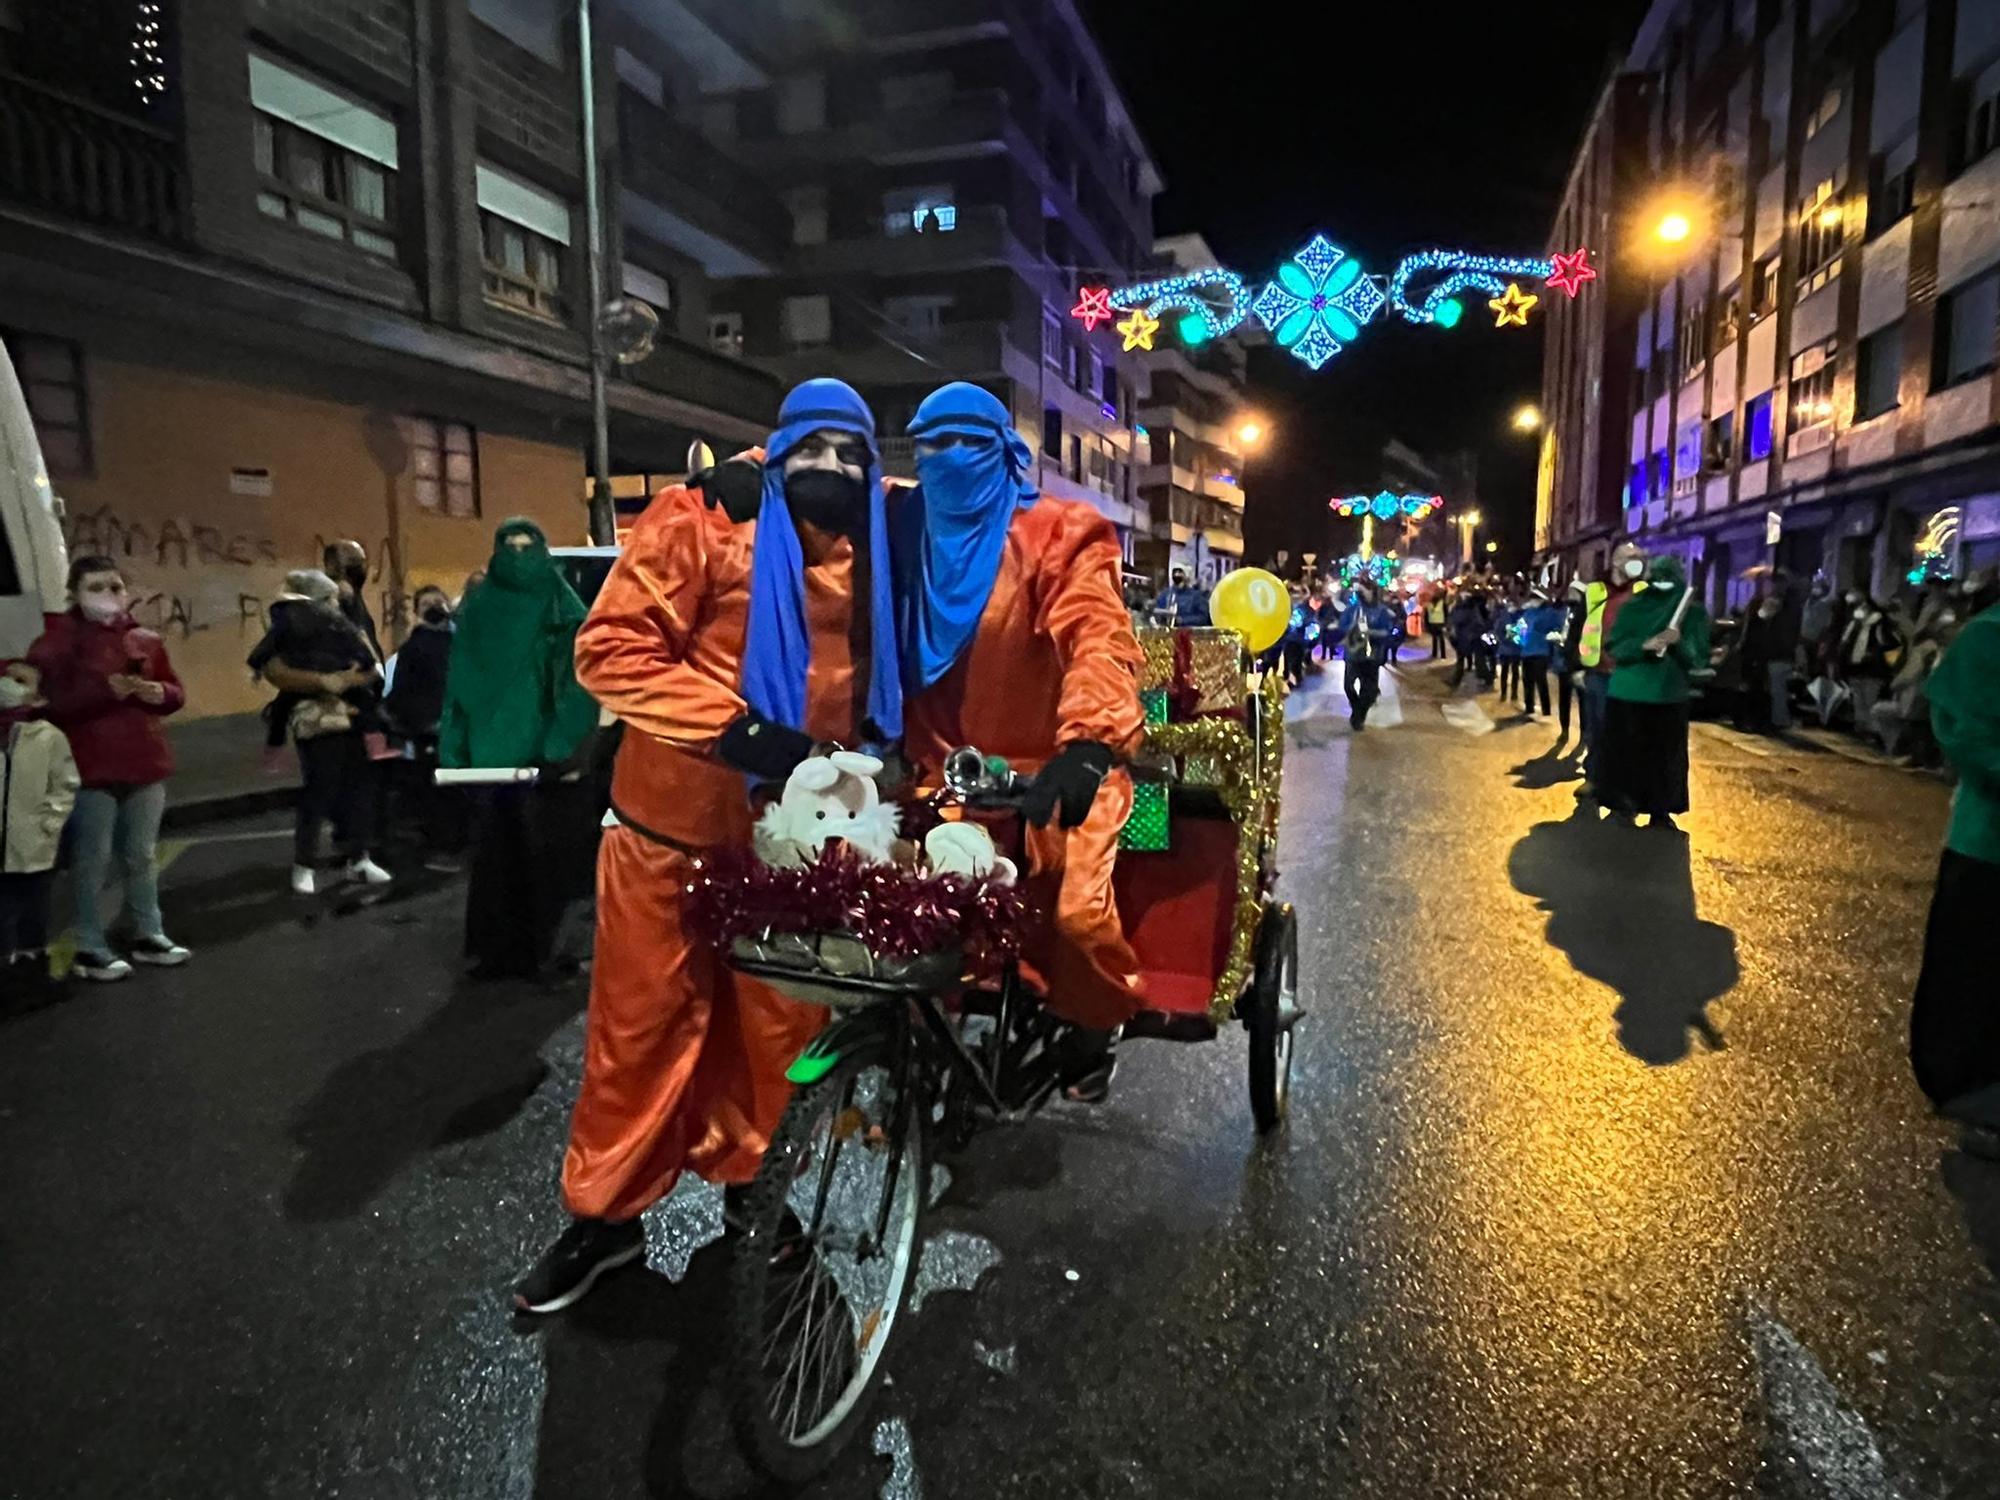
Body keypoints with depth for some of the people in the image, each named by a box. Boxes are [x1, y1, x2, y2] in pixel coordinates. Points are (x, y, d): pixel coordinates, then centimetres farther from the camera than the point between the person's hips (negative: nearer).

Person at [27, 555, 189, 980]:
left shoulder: (145, 641, 10)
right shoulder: (58, 640, -4)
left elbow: (175, 693, 16)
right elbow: (47, 701, -13)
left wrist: (159, 693, -6)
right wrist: (103, 690, -23)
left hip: (145, 765, 5)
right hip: (90, 769, -5)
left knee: (142, 856, 13)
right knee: (91, 860, -1)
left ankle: (148, 936, 24)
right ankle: (90, 949, 8)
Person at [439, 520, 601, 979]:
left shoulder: (565, 612, 2)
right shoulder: (477, 611, 9)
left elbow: (579, 683, -6)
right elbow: (460, 685, 8)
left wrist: (569, 749, -17)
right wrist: (454, 750, 2)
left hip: (550, 752, -2)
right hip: (496, 751, 2)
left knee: (554, 851, 1)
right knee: (499, 853, 3)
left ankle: (559, 945, 14)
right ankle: (501, 949, 12)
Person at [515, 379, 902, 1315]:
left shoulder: (876, 547, 5)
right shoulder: (703, 518, -10)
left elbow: (884, 670, 19)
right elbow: (611, 648, -15)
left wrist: (880, 742, 1)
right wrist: (732, 726, -24)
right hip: (676, 822, -3)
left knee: (780, 1023, 14)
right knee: (644, 1023, 9)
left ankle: (750, 1181, 38)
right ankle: (604, 1213, 28)